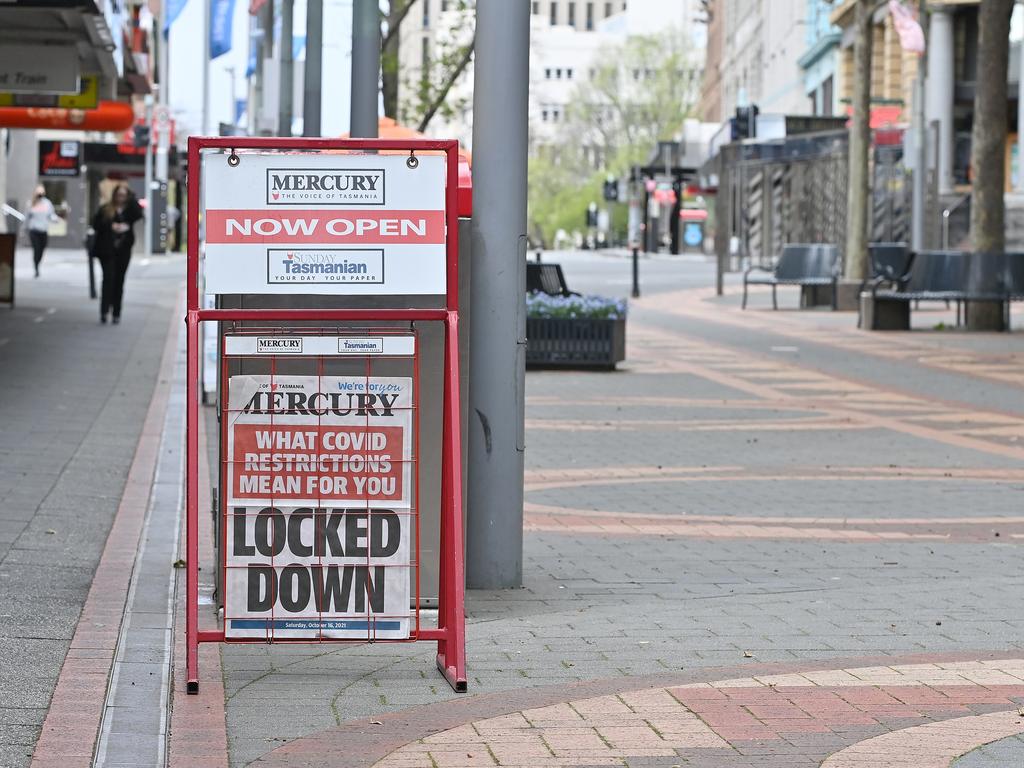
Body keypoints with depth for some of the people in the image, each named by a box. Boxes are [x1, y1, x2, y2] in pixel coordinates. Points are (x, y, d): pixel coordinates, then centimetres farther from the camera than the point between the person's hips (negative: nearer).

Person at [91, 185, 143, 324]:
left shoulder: (129, 209, 7)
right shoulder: (105, 209, 5)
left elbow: (138, 214, -14)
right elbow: (96, 224, -1)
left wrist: (132, 199, -13)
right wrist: (111, 226, -14)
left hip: (123, 250, 2)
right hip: (107, 249, -2)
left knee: (119, 281, 4)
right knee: (109, 278, -13)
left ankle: (116, 313, 11)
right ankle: (104, 311, -13)